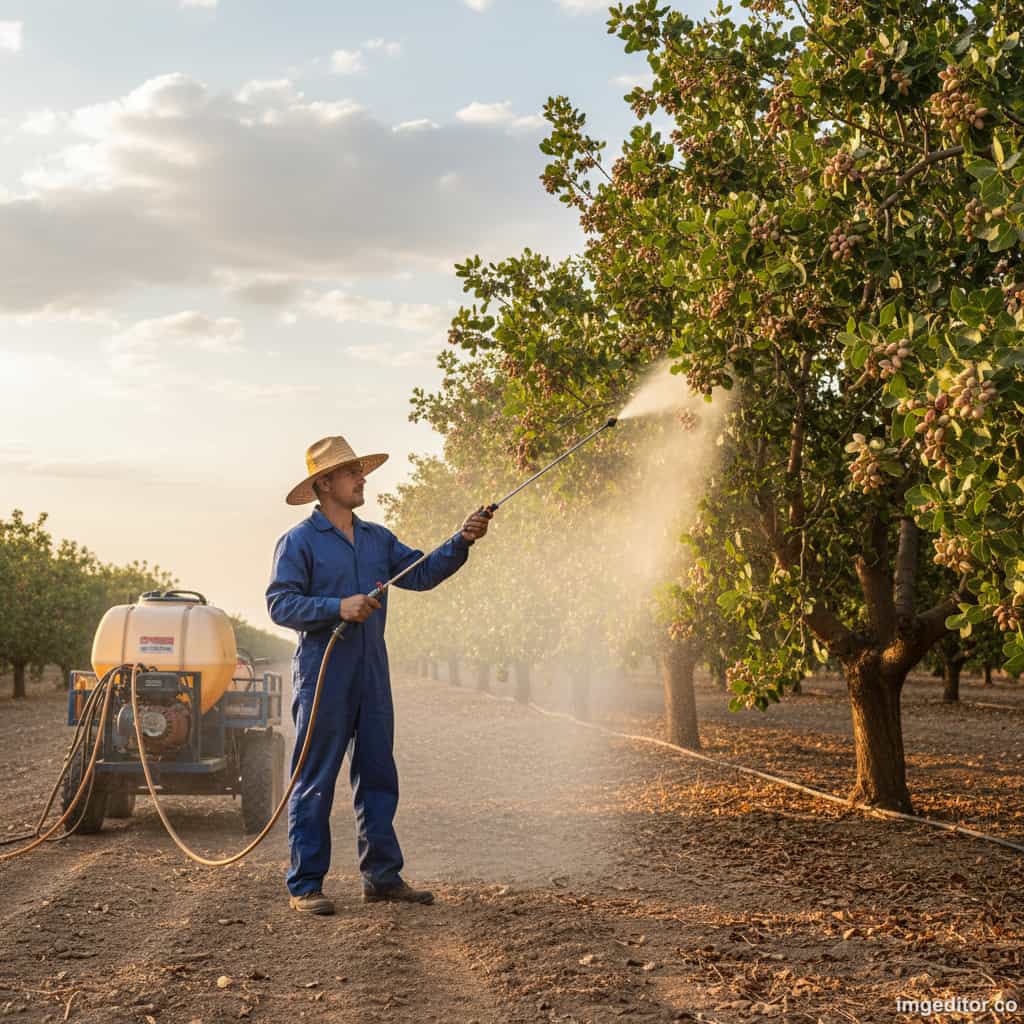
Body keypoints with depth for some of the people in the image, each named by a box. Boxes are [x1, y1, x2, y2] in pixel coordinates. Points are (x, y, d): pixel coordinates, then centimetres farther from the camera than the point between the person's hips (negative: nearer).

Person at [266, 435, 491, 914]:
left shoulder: (378, 539, 15)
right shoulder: (299, 541, -5)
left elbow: (422, 573, 8)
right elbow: (279, 603, -12)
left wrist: (461, 542, -6)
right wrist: (338, 607, -22)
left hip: (372, 676, 7)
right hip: (322, 675, -6)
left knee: (378, 777, 10)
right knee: (315, 781, -1)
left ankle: (382, 876, 19)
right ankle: (305, 885, 5)